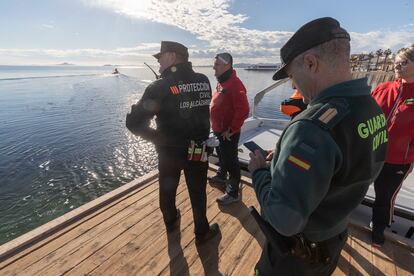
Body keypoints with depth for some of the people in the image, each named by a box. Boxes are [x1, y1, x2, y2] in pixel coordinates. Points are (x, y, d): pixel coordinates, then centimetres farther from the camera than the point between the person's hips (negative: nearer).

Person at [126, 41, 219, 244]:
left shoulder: (160, 87, -17)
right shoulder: (204, 80, -5)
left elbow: (134, 123, -19)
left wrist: (156, 137, -4)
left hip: (169, 151, -2)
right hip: (198, 150, 3)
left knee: (167, 190, 24)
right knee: (198, 192, 19)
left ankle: (171, 222, 47)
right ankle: (202, 232, 37)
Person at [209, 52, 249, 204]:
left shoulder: (234, 83, -21)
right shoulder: (221, 82, 10)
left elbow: (243, 110, -27)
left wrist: (231, 130, -22)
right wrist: (216, 126, 17)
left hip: (228, 133, -9)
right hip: (218, 130, 9)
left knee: (231, 161, 1)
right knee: (221, 155, 25)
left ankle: (233, 193, 15)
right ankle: (221, 175, 48)